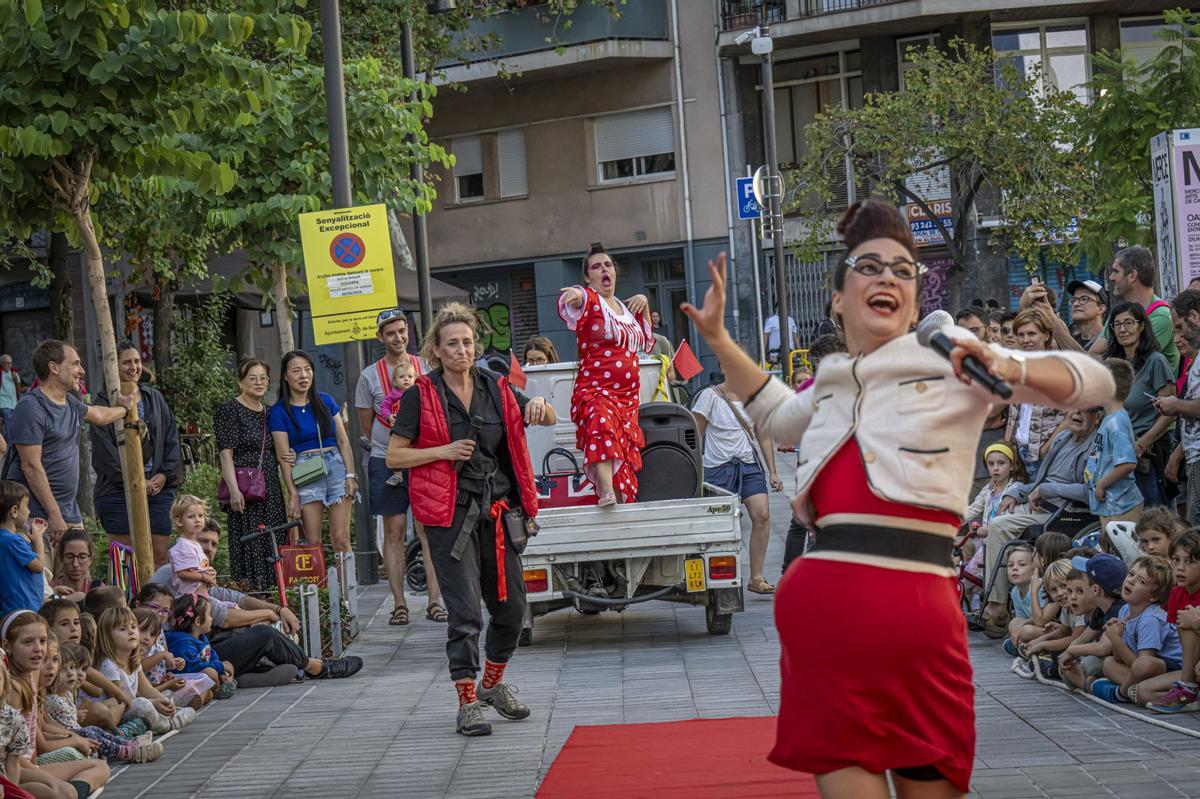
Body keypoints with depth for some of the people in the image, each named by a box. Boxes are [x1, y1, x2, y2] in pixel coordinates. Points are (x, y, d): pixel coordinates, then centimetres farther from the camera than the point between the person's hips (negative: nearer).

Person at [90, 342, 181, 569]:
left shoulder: (155, 398, 13)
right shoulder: (105, 403, -3)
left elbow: (172, 438, 12)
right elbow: (104, 450, -9)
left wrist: (165, 474, -2)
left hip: (159, 488, 4)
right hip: (119, 491, -4)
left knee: (160, 556, 2)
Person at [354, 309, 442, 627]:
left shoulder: (426, 368, 7)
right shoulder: (370, 375, 5)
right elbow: (366, 424, 12)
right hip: (386, 461, 0)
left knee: (429, 530, -4)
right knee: (394, 533, 1)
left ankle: (434, 601, -2)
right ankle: (399, 604, 3)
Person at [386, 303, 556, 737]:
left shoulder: (494, 387, 8)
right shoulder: (421, 394, -4)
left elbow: (549, 420, 15)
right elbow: (393, 456, -3)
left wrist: (538, 405, -9)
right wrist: (444, 451, -16)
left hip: (497, 509, 5)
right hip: (450, 513, -5)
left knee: (511, 605, 11)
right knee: (465, 610, -8)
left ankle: (493, 684, 32)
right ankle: (468, 703, -1)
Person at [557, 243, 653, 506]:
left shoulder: (625, 307, 21)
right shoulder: (589, 299, 0)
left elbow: (646, 343, 33)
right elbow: (572, 301, -25)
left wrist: (642, 307, 17)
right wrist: (574, 295, -50)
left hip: (628, 396, 8)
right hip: (595, 391, -8)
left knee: (627, 460, 3)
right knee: (602, 423, -38)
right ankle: (606, 491, -54)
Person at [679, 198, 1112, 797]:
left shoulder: (948, 358, 4)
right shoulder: (833, 385, 19)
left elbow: (1093, 381, 2)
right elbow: (778, 416, 42)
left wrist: (1010, 370, -17)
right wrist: (718, 338, 35)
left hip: (913, 604, -4)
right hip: (823, 605, 4)